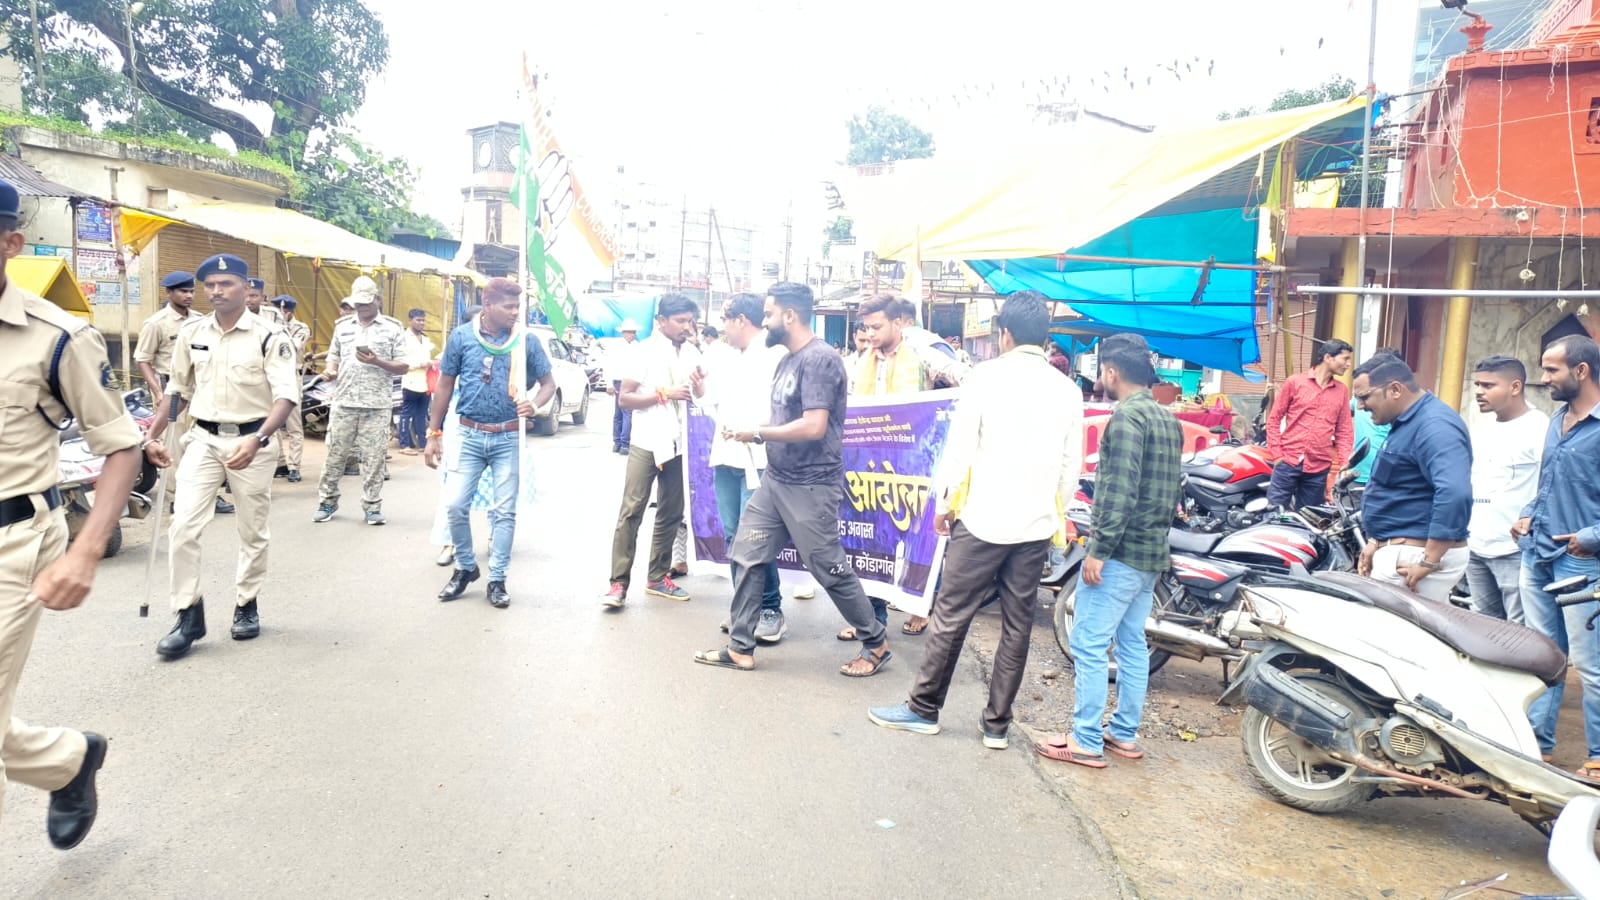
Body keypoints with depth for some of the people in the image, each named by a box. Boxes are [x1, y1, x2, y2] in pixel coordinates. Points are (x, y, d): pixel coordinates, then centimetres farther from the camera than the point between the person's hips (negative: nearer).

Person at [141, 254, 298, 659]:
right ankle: (188, 615, 4)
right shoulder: (192, 334, 5)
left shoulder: (268, 336, -10)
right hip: (204, 439, 3)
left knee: (253, 531, 9)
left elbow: (286, 396, -18)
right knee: (183, 527, -6)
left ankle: (247, 605, 27)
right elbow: (179, 391, 17)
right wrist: (154, 435, 13)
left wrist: (257, 441, -30)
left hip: (252, 442, -3)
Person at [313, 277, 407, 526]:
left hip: (377, 405, -3)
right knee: (335, 454, 7)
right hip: (344, 402, 3)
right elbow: (334, 358, 17)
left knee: (373, 458, 1)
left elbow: (403, 367, -1)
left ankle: (372, 505, 10)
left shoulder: (393, 328, 2)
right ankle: (327, 501, 18)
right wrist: (330, 371, -6)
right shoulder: (343, 326, 13)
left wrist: (377, 361, -17)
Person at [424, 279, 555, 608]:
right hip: (469, 435, 0)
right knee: (457, 505, -1)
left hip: (509, 438, 0)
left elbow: (549, 383, 4)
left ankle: (497, 580, 15)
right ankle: (465, 567, 22)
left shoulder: (527, 341, -4)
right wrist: (434, 434, 4)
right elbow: (445, 385, 5)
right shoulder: (462, 336, -3)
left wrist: (534, 404, -19)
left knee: (505, 511, 4)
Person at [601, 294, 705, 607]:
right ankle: (618, 583, -5)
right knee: (631, 511, -6)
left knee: (671, 513, 9)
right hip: (646, 443, -5)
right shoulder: (646, 350, -7)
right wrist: (664, 393, -18)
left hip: (677, 444, 6)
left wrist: (699, 383, -10)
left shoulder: (691, 352, 8)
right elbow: (624, 398, -10)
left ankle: (658, 577, 19)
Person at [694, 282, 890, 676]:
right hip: (775, 479, 9)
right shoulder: (787, 359, 11)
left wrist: (757, 433, -16)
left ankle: (876, 643, 21)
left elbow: (813, 426, -27)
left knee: (831, 570, 2)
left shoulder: (820, 359, -19)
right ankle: (740, 648, 19)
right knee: (747, 557, 9)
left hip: (811, 487, -9)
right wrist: (752, 430, -2)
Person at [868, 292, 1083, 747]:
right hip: (1036, 525, 4)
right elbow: (1071, 468, 6)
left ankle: (924, 708, 16)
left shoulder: (986, 377, -8)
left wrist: (944, 504, 4)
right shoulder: (1068, 391, 3)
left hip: (983, 519, -4)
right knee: (1017, 625, 10)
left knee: (951, 615, 6)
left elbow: (960, 448, -8)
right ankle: (997, 724, 17)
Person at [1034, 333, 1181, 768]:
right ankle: (1126, 735, 23)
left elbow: (1119, 492, -22)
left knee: (1089, 645, -3)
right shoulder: (1168, 420, 13)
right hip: (1152, 553, 10)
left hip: (1120, 553, -10)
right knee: (1131, 644, 15)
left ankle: (1086, 743, 2)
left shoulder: (1126, 417, -16)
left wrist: (1099, 550, -20)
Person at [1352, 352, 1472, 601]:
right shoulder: (1408, 423, 16)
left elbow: (1455, 494, -33)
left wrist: (1428, 563, -29)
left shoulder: (1433, 425, -19)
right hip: (1399, 549, 10)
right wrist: (1378, 542, 20)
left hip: (1415, 555, -10)